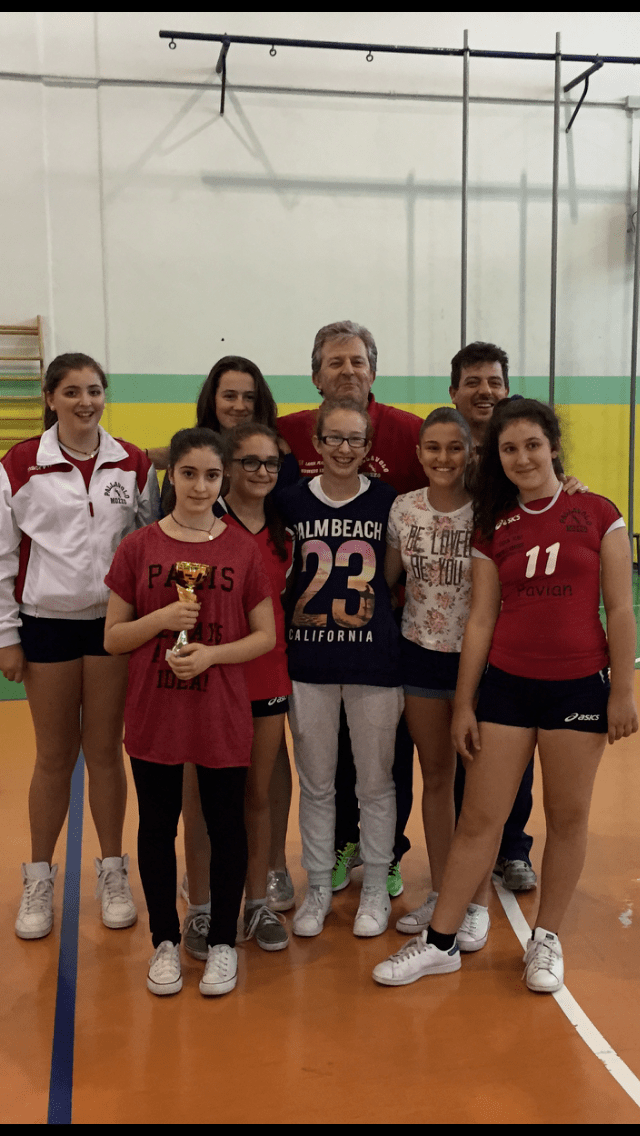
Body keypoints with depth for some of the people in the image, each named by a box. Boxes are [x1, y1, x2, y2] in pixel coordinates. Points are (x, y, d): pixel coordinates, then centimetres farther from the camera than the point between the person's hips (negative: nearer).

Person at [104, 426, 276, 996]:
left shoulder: (243, 548, -1)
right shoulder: (138, 547, -1)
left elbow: (266, 635, 1)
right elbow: (112, 637, 1)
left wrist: (212, 652, -15)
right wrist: (162, 618, -16)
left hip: (222, 715, 0)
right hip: (153, 714, 1)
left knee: (226, 825, 9)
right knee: (158, 826, 12)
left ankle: (223, 943, 28)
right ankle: (166, 941, 30)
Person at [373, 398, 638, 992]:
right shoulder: (493, 529, 5)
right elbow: (481, 618, 5)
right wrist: (463, 703, 3)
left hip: (579, 686, -1)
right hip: (506, 685, 2)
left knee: (568, 817, 9)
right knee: (478, 816, 5)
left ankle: (546, 938, 28)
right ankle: (440, 941, 17)